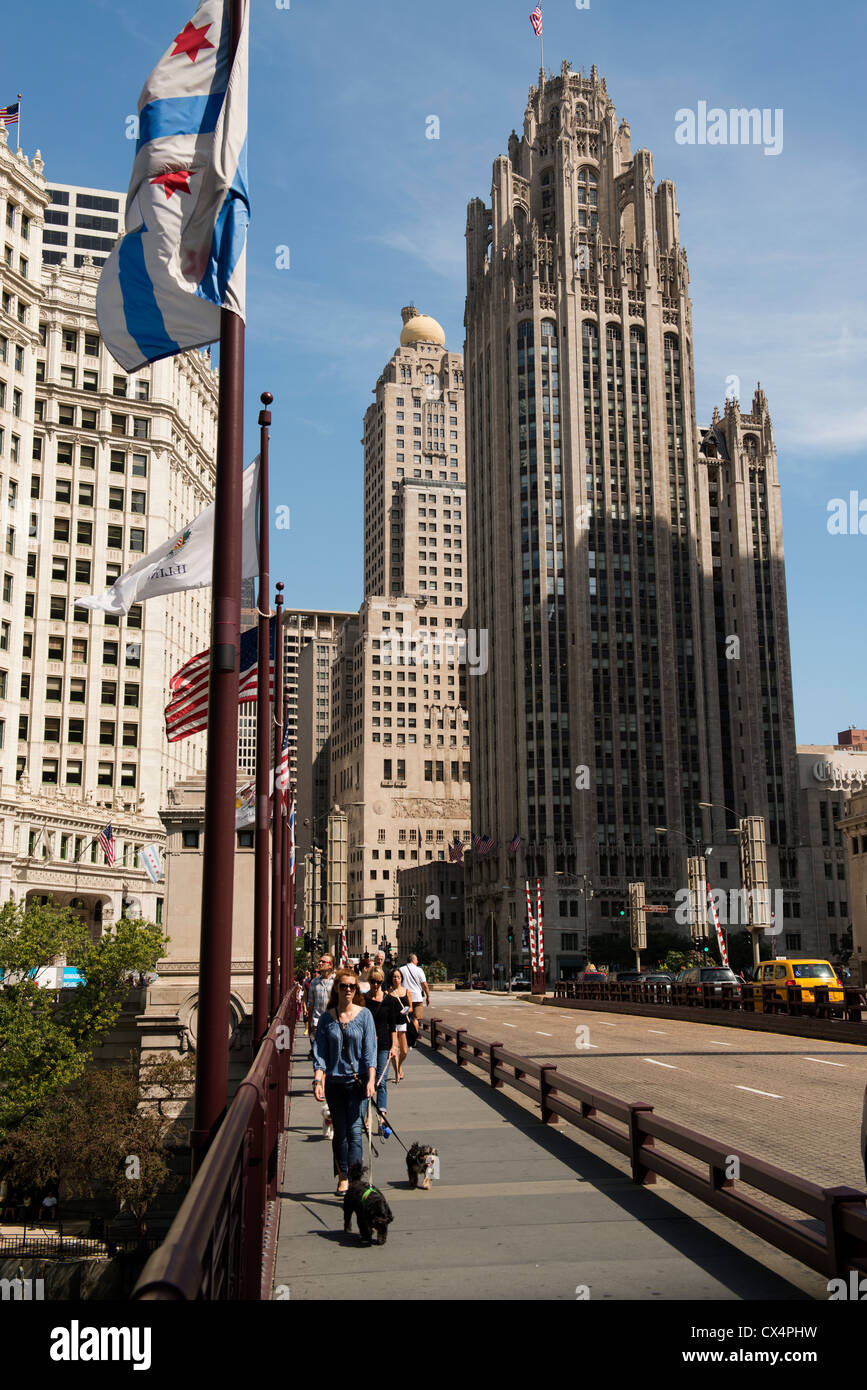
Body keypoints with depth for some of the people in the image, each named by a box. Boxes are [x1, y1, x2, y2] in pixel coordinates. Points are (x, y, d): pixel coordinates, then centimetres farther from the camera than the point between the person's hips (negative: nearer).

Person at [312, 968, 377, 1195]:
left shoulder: (364, 1015, -1)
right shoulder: (326, 1018, 3)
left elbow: (370, 1050, -4)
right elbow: (320, 1052, 2)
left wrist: (371, 1080, -14)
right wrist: (318, 1080, -11)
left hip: (357, 1081, -2)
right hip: (334, 1081, 2)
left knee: (354, 1131, -9)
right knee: (340, 1132, 10)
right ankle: (343, 1178, 23)